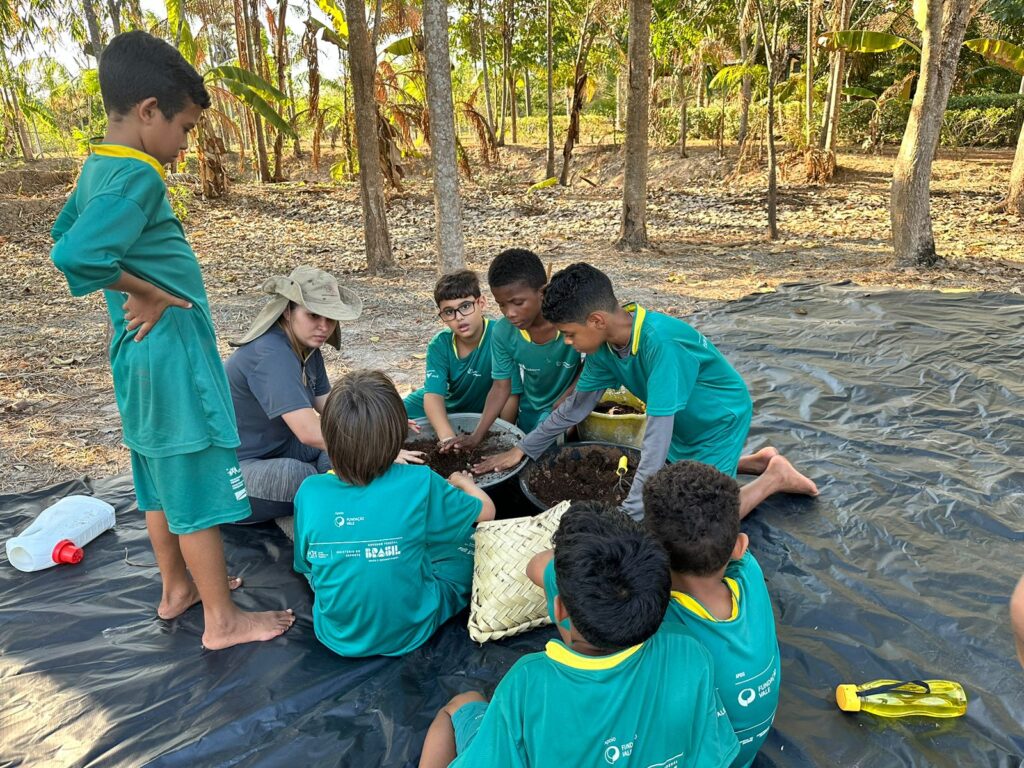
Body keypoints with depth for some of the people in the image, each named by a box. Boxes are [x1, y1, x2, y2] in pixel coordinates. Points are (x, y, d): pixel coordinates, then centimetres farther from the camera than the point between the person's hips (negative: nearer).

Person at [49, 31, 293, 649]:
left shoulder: (98, 168, 9)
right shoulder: (138, 177, -20)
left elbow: (63, 234, 24)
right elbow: (76, 254, -34)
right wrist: (147, 292, -18)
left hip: (142, 353, 10)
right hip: (172, 351, -10)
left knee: (162, 479, 20)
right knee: (200, 487, 0)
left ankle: (178, 588, 37)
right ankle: (223, 620, 14)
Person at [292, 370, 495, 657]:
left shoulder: (310, 492, -17)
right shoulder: (420, 485, -24)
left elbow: (305, 566, 0)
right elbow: (486, 511, -5)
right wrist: (464, 481, 16)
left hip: (337, 636, 3)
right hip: (411, 633, -3)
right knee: (466, 537, 11)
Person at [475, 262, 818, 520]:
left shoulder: (660, 342, -39)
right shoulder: (605, 344, -15)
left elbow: (657, 433, -40)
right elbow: (576, 405, -1)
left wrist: (630, 513, -39)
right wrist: (522, 450, 0)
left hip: (720, 421, -8)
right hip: (686, 425, 8)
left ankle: (775, 477, 10)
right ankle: (757, 461, 31)